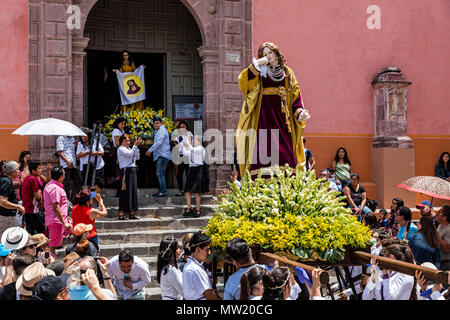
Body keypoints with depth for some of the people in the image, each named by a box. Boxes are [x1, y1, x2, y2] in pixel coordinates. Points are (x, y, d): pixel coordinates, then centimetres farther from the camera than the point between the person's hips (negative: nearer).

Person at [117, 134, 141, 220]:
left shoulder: (129, 149, 21)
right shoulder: (121, 149, -4)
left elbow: (137, 157, 15)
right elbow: (130, 154, -18)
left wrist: (136, 146, 8)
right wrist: (135, 145, -14)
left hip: (133, 170, 9)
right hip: (126, 171, -8)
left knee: (133, 190, 7)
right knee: (126, 192, -10)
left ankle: (132, 213, 12)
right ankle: (121, 214, -7)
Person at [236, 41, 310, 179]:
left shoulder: (288, 74, 14)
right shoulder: (260, 73, 8)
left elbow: (295, 97, 12)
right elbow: (243, 80, -10)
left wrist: (300, 112, -4)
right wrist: (257, 63, -11)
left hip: (282, 120, 2)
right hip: (263, 119, -2)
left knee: (285, 152, -6)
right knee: (263, 151, -12)